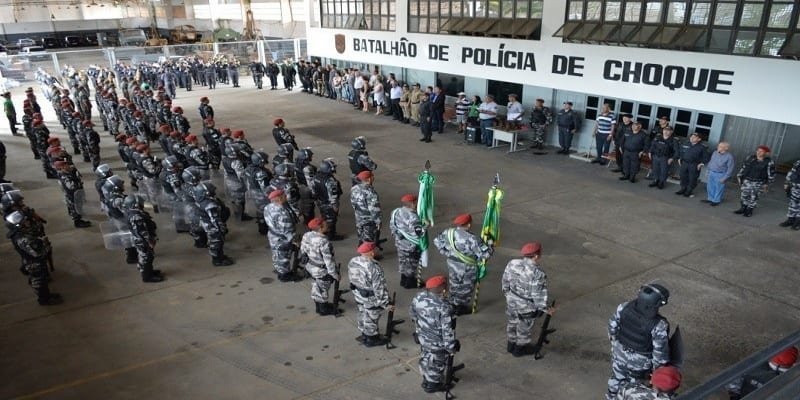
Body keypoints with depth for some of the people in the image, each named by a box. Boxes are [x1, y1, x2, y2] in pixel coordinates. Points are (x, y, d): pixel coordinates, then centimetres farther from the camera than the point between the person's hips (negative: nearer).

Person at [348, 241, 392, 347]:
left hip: (358, 294, 7)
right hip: (371, 299, -7)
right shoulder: (374, 268, -33)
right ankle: (371, 339, 34)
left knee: (362, 314, 27)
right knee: (371, 318, 14)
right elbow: (379, 288, -27)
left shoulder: (352, 261, -8)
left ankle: (364, 334, 46)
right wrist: (385, 303, -18)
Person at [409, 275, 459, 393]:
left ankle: (426, 378, 53)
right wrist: (451, 347, -13)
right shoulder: (444, 308, -36)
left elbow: (412, 311, 4)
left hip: (422, 337, 6)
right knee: (436, 363, 21)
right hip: (437, 343, -6)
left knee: (425, 358, 30)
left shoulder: (419, 296, -16)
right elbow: (448, 331, -28)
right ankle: (432, 385, 43)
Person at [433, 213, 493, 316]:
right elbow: (486, 253, -27)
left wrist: (446, 252, 12)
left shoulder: (448, 232, -11)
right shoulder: (472, 239, -31)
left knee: (454, 284, 26)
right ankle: (461, 308, 33)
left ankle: (453, 304, 43)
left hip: (452, 264, 6)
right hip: (467, 268, -6)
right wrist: (490, 244, -7)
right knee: (465, 287, 18)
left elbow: (437, 241, 5)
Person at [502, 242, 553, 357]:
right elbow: (539, 296, -22)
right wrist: (545, 308, -6)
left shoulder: (512, 263, -12)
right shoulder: (537, 274, -30)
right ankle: (519, 349, 38)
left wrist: (507, 293, 18)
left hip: (511, 301, 6)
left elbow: (505, 281, 1)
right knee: (524, 327, 18)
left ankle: (511, 345, 45)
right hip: (527, 306, -5)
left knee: (513, 322, 26)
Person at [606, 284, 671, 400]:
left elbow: (613, 325, -6)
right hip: (639, 362, -3)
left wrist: (614, 341, 14)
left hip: (619, 352, 4)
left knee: (617, 377, 29)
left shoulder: (624, 307, -25)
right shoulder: (659, 325, -35)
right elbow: (660, 352, -23)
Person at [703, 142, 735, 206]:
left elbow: (730, 169, -15)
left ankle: (716, 201, 21)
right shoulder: (715, 153, 1)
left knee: (718, 188, 7)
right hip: (711, 173, 6)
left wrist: (724, 178, -17)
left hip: (720, 175, -6)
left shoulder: (729, 157, -18)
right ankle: (710, 199, 32)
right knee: (710, 187, 16)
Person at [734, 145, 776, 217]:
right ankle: (743, 208, 25)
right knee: (744, 195, 10)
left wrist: (767, 184, -6)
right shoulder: (750, 158, 1)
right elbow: (743, 167, 10)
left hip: (758, 182, -4)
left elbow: (771, 174, -6)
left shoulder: (769, 162, -10)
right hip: (747, 180, 4)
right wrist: (739, 177, 11)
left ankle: (749, 211, 16)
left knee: (753, 197, 3)